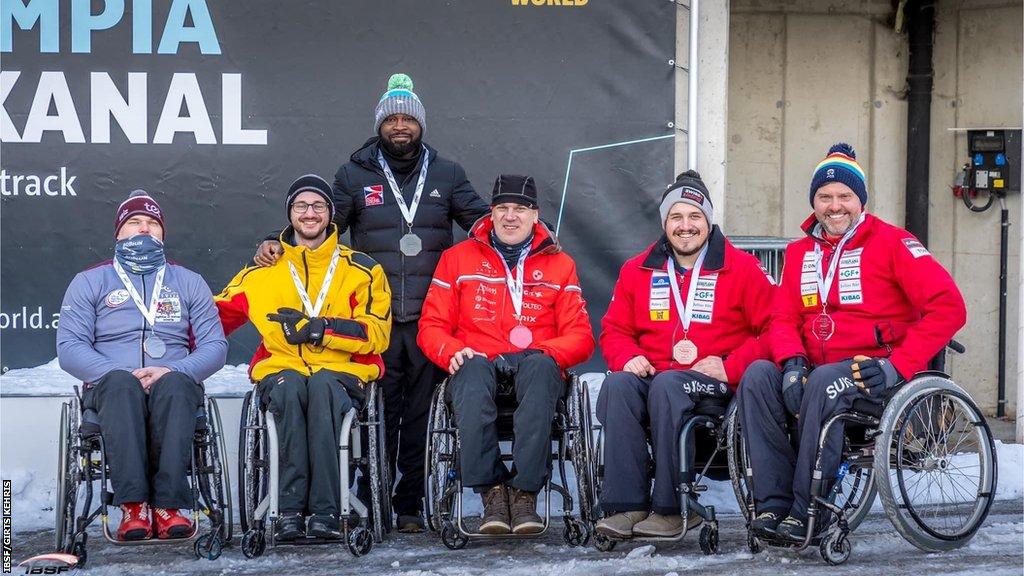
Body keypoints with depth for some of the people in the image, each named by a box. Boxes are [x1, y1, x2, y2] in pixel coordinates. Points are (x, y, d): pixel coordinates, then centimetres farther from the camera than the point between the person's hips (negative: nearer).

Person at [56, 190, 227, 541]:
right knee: (121, 383, -38)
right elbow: (69, 348, 5)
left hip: (175, 383, 1)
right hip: (109, 388, 0)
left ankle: (169, 505, -46)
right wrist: (123, 374, -12)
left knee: (173, 385, -37)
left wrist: (172, 371, -10)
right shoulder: (89, 282, 19)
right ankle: (133, 506, -47)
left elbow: (215, 346, 11)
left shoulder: (189, 282, 23)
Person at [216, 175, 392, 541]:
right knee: (291, 385, -37)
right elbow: (219, 316, 22)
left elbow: (377, 333, 1)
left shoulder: (362, 270, 13)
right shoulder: (263, 271, 18)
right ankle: (290, 510, -40)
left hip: (343, 373, -1)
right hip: (280, 371, 1)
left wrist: (318, 327, -11)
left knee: (322, 385, -38)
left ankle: (325, 512, -44)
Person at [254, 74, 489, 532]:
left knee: (421, 415, 1)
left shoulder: (447, 175, 15)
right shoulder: (354, 176, 13)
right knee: (378, 414, -3)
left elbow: (485, 221, 11)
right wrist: (278, 247, -5)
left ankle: (410, 505, 8)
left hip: (430, 320, 1)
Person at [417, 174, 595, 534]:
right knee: (472, 372, -38)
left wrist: (544, 352, -12)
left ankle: (525, 492, -39)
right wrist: (453, 352, -11)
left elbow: (580, 337, 9)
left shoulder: (559, 264, 17)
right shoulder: (458, 258, 17)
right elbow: (431, 327, 12)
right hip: (479, 361, 0)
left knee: (540, 367, -38)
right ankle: (492, 491, -38)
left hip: (535, 365, 0)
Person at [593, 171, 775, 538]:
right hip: (652, 376, 4)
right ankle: (627, 506, -33)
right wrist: (628, 357, -4)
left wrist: (731, 367, -11)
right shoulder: (638, 270, 16)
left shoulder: (742, 268, 5)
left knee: (666, 386, -36)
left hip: (714, 384, -3)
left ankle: (671, 509, -31)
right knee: (617, 384, -30)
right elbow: (614, 329, 19)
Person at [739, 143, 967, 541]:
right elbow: (783, 318, 9)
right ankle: (773, 504, -26)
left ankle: (808, 511, -30)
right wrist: (792, 361, -14)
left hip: (875, 374, -5)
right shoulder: (800, 251, 16)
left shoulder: (891, 243, -2)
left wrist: (899, 365, -17)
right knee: (758, 375, -22)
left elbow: (948, 307, -10)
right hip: (817, 369, 5)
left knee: (823, 383, -35)